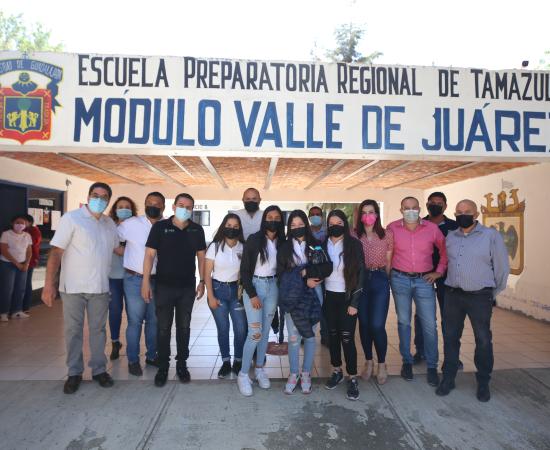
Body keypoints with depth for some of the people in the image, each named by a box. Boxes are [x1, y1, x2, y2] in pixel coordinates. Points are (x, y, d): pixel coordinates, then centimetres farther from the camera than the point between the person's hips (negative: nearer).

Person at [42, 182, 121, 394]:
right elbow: (56, 252, -13)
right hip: (73, 287, -4)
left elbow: (118, 248, 23)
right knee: (73, 330, 8)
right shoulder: (71, 218, -9)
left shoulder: (109, 223, 8)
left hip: (100, 287, 4)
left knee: (98, 329, 12)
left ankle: (99, 369, 25)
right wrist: (49, 285, -17)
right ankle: (74, 372, 23)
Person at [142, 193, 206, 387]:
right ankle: (163, 366, 22)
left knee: (184, 327, 13)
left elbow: (201, 256, 7)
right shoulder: (160, 227, -6)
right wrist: (145, 282, -11)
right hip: (164, 286, -2)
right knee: (163, 328, 7)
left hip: (188, 287, 2)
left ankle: (182, 364, 27)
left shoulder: (197, 230, 1)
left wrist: (202, 281, 2)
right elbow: (149, 255, -6)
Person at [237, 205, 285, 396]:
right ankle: (243, 374, 9)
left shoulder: (281, 242, 2)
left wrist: (281, 292, 2)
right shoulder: (253, 240, -9)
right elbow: (244, 269, -9)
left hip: (272, 286, 4)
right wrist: (252, 295, -13)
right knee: (255, 333, -7)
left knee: (266, 331, 12)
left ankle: (259, 369, 28)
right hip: (254, 285, -4)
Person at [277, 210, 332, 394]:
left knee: (309, 336, 9)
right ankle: (294, 374, 21)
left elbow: (327, 268, -9)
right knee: (293, 337, 3)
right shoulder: (284, 248, 3)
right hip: (292, 297, 0)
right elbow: (282, 275, -4)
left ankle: (306, 374, 25)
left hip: (312, 296, 0)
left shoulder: (316, 246, 3)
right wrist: (304, 281, -13)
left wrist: (304, 272, -17)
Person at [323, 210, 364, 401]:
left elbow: (360, 274, -6)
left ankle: (353, 378, 11)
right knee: (332, 334, 11)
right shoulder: (323, 245, 3)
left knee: (347, 337, -4)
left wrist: (354, 303, -9)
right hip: (329, 296, 3)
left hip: (347, 297, -3)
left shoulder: (354, 244, -6)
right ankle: (337, 371, 28)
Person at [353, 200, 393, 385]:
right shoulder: (354, 236, 2)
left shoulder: (387, 235, 1)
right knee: (364, 324, 8)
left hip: (380, 280, -1)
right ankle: (369, 362, 27)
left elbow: (389, 262, 7)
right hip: (360, 279, 2)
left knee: (377, 325, -6)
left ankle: (382, 364, 17)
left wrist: (386, 280, 8)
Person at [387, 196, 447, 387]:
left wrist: (439, 272, 6)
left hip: (424, 280, 1)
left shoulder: (432, 228, -1)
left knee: (429, 325, 2)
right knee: (403, 322, 10)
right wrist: (389, 273, -4)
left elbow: (445, 250, 10)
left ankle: (432, 366, 18)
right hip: (400, 279, 0)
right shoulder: (392, 228, -4)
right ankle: (406, 361, 25)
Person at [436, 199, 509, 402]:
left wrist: (493, 294, 5)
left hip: (480, 297, -3)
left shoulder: (491, 235, -6)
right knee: (450, 338, 10)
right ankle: (448, 378, 24)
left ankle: (483, 383, 26)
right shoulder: (450, 237, 7)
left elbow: (502, 267, -1)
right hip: (452, 295, 4)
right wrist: (452, 286, 11)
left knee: (483, 341, 8)